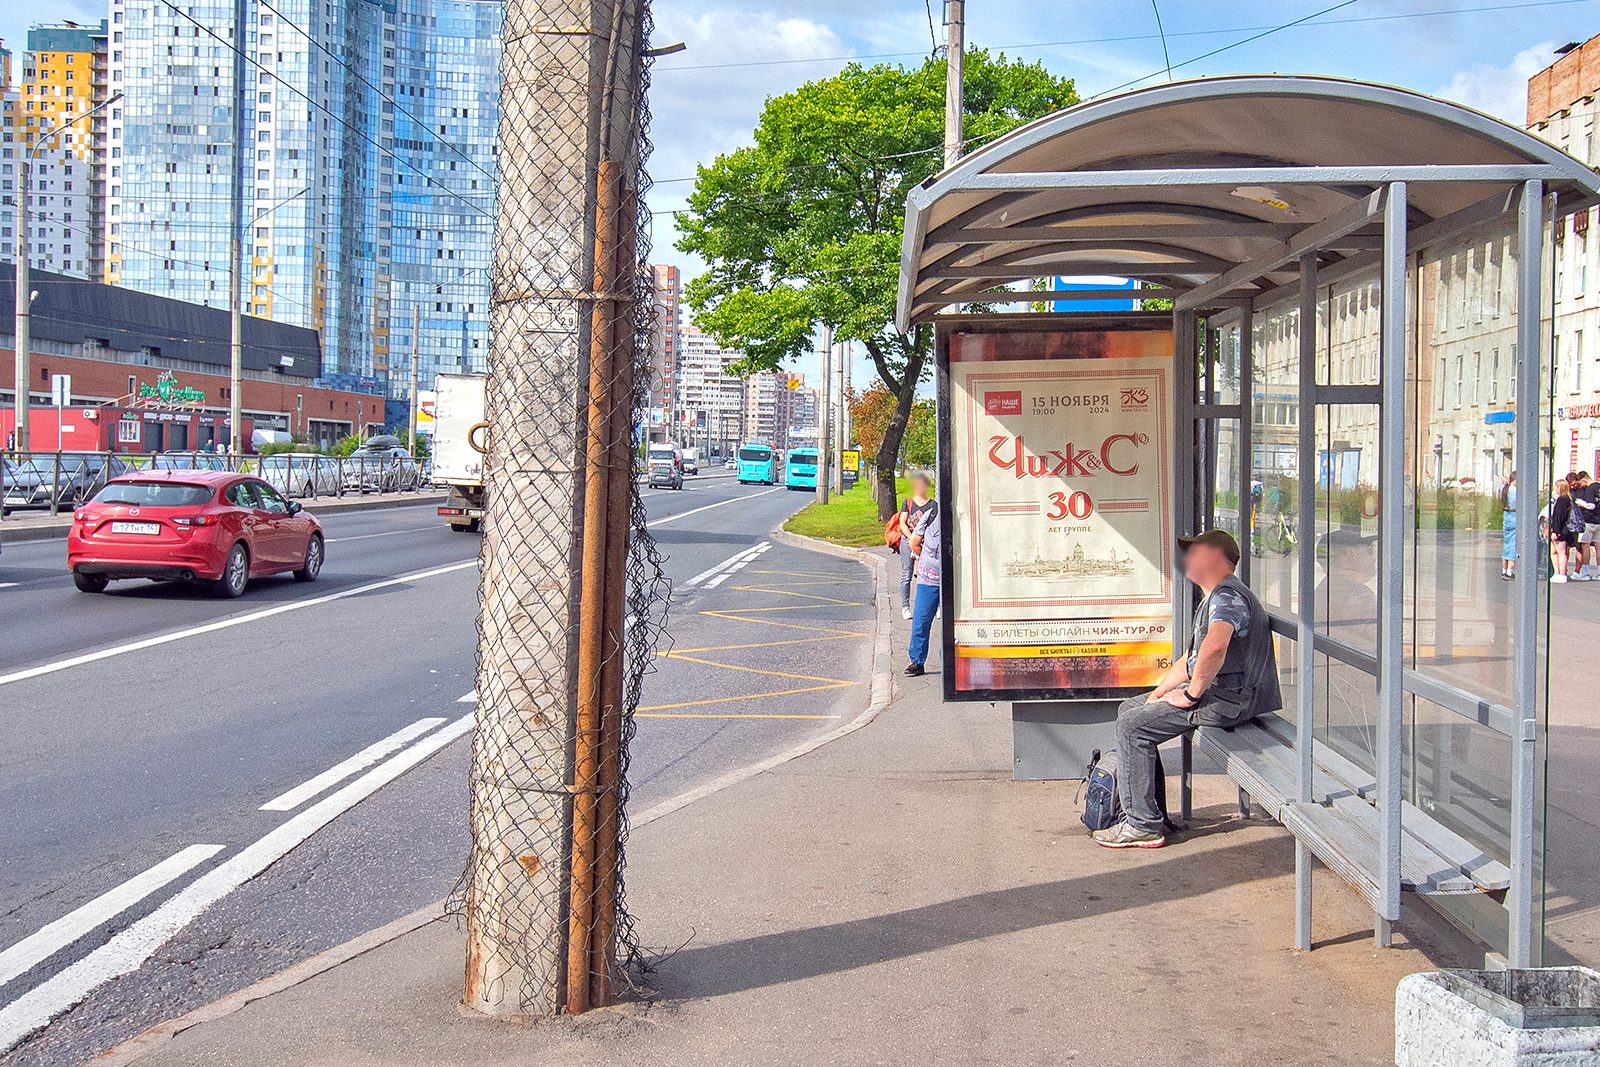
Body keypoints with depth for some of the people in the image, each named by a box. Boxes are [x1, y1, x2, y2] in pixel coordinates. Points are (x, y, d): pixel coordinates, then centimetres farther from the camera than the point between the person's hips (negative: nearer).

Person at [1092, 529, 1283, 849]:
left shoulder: (1227, 595, -16)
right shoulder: (1212, 599, 22)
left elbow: (1214, 647, -36)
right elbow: (1190, 660, 26)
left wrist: (1191, 694, -24)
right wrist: (1158, 693, 14)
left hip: (1227, 699, -11)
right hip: (1210, 691, 11)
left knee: (1132, 726, -14)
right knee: (1129, 709, 14)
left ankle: (1143, 825, -11)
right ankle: (1151, 812, 14)